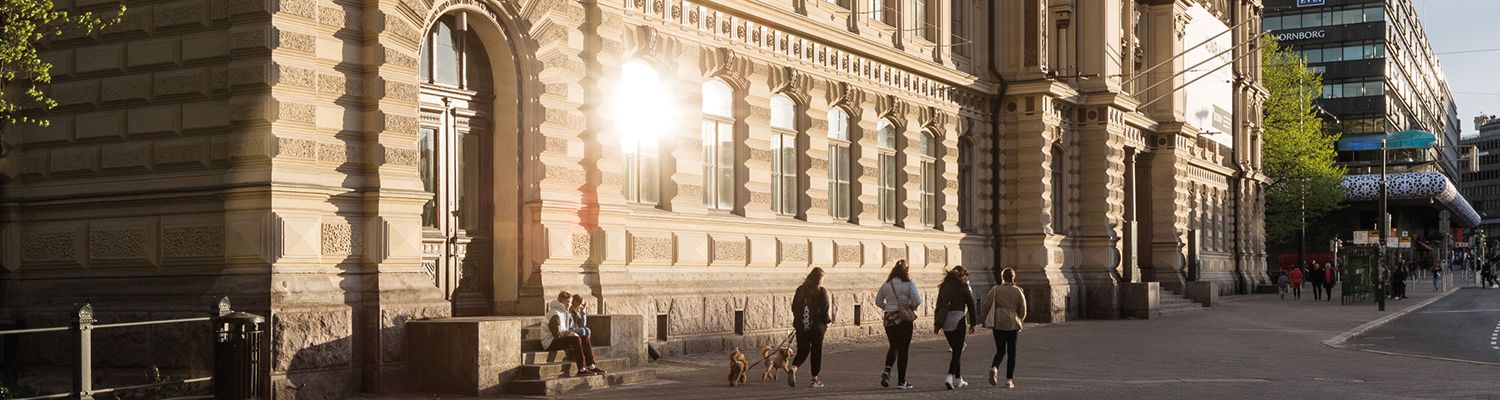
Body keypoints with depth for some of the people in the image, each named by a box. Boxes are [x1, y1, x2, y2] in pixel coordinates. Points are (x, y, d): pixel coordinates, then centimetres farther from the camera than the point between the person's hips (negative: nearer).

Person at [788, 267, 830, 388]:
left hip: (801, 326, 4)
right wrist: (827, 320, 6)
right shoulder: (822, 292, -10)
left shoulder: (800, 289, 3)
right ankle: (814, 378, 14)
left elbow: (794, 307, 7)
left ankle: (794, 368, -13)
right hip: (817, 325, -3)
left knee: (802, 350, 14)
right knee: (816, 351, 9)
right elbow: (824, 310, -12)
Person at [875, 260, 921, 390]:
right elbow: (917, 301, -16)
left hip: (889, 319, 4)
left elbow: (878, 301, 6)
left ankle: (887, 370, -5)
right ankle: (901, 381, 7)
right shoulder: (909, 284, -9)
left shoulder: (886, 285, 3)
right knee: (903, 349, 5)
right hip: (904, 320, -4)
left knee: (893, 346, 20)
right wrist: (911, 308, 3)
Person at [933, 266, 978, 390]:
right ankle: (950, 377, -20)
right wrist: (972, 323, 6)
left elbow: (938, 305, 10)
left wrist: (936, 324, 13)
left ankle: (958, 379, 23)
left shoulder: (944, 287, 10)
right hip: (958, 319, -5)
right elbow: (971, 306, -1)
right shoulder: (964, 287, -2)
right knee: (957, 351, -3)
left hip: (945, 320, 5)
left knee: (956, 350, 18)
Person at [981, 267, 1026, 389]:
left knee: (1000, 351, 13)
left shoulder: (995, 290, -1)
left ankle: (994, 368, -16)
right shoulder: (1018, 291, 0)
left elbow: (985, 307, -4)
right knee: (1011, 352, 9)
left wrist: (987, 320, 12)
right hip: (1013, 325, 0)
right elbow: (1023, 311, 3)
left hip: (997, 325, 1)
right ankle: (1009, 380, 6)